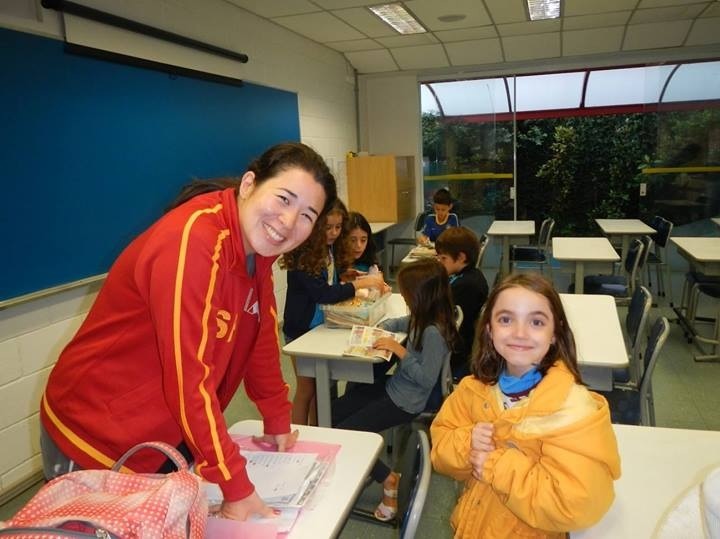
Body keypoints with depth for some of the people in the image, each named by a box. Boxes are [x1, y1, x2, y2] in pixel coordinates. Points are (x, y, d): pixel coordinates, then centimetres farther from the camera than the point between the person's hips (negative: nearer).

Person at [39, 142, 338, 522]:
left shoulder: (257, 243, -4)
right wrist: (236, 488, -24)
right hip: (97, 440, -7)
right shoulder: (191, 241, -29)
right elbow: (189, 378, -30)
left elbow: (262, 338, 6)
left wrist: (277, 422, 12)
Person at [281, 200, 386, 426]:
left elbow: (332, 285, 4)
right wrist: (360, 284, -27)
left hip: (323, 324, 7)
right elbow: (321, 293, -29)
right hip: (302, 330, -7)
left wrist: (368, 281, -12)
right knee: (307, 388, 5)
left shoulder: (331, 248, 1)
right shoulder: (303, 255, -22)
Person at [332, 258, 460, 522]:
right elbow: (399, 323, 20)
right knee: (331, 413, 8)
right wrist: (382, 328, 2)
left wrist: (399, 350, -24)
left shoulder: (434, 332, -28)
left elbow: (427, 379, -25)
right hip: (394, 387, 9)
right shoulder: (423, 317, -1)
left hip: (405, 402, -9)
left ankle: (388, 479, 9)